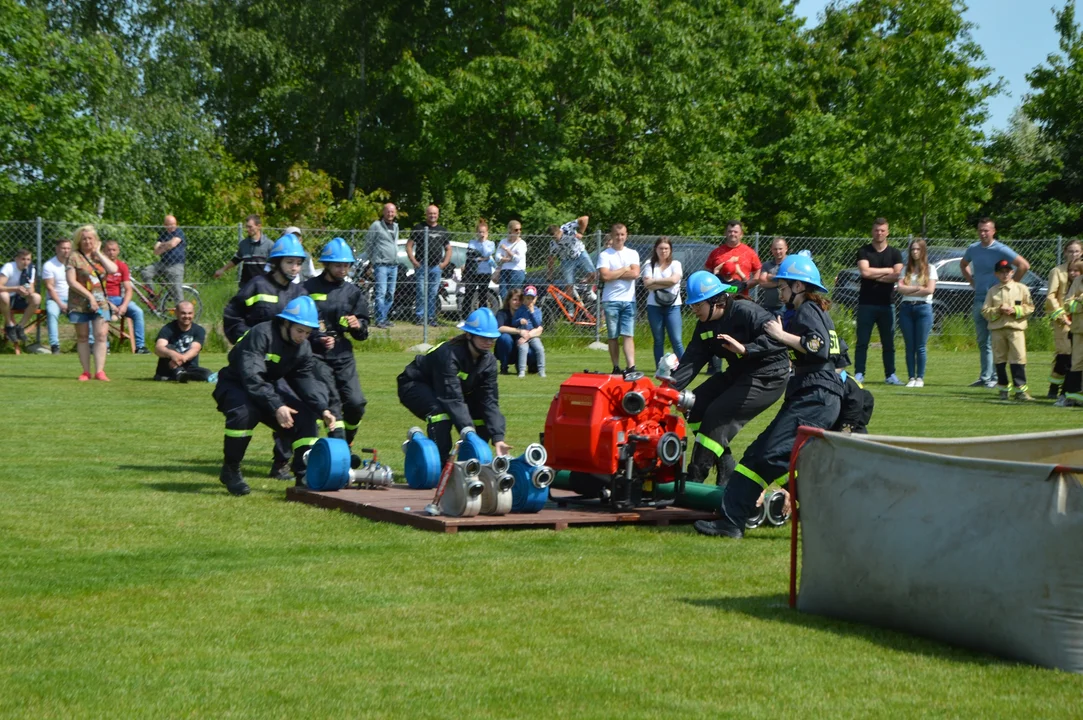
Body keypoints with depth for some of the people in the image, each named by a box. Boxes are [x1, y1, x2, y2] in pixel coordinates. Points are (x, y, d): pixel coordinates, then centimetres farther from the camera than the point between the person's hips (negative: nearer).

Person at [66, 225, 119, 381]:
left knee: (102, 335, -9)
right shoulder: (74, 257, -1)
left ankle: (100, 371, -10)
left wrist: (98, 253, -4)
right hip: (80, 302, -3)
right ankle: (86, 371, 8)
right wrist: (89, 296, -14)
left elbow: (113, 269, -7)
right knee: (82, 337, 3)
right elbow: (71, 281, -9)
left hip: (100, 302, 3)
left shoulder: (100, 256, 12)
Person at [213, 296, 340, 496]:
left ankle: (307, 475, -5)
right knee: (245, 412, -37)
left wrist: (323, 410, -28)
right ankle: (230, 470, -17)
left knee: (304, 415, -11)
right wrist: (276, 406, -47)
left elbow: (308, 381, -11)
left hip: (270, 387, 7)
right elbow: (251, 377, -37)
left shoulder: (303, 348, -4)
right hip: (236, 386, -7)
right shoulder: (261, 335, -29)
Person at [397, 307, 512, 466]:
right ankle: (440, 465, -31)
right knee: (441, 412, -36)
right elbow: (452, 398, -42)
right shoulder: (449, 354, -35)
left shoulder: (488, 361, -12)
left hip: (447, 387, 8)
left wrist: (497, 438, -30)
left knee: (483, 412, -8)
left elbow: (490, 400, -18)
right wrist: (468, 431, -51)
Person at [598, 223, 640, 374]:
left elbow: (635, 273, -6)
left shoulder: (632, 254, 10)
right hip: (611, 300, -1)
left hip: (629, 300, 1)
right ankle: (616, 368, 8)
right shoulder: (604, 255, 2)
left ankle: (631, 367, -16)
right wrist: (625, 269, -4)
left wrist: (614, 274, -7)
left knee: (628, 335, -7)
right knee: (613, 337, 3)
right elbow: (605, 276, -13)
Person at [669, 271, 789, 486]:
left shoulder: (745, 312, -22)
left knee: (718, 414, -18)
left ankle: (694, 480, -12)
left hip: (768, 378, -9)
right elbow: (692, 360, -3)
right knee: (695, 405, 0)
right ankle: (726, 471, 5)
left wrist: (745, 348, -38)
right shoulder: (705, 326, 3)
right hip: (737, 373, 9)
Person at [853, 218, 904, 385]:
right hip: (866, 303, -2)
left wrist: (874, 275, -10)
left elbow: (896, 276, -8)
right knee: (862, 342, -2)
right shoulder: (864, 251, 2)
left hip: (886, 304, 2)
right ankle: (859, 374, 0)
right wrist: (887, 271, -7)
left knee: (888, 343, 5)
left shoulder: (895, 253, 7)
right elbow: (865, 272, -14)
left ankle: (890, 375, 10)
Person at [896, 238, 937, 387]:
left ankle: (920, 378, 3)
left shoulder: (930, 269, 6)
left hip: (923, 308, -3)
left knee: (920, 347, -3)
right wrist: (918, 288, -9)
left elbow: (930, 290, -8)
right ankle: (911, 377, 6)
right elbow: (900, 288, -2)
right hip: (906, 308, 3)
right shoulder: (906, 269, 12)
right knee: (909, 346, 3)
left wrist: (909, 290, -4)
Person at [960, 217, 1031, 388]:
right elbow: (963, 264, 31)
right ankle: (985, 377, 15)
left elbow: (1024, 265, -14)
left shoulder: (1001, 250, -10)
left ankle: (996, 378, -5)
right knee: (982, 341, 10)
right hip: (978, 300, 6)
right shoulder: (973, 249, 9)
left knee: (994, 342, -8)